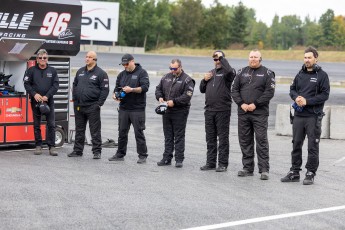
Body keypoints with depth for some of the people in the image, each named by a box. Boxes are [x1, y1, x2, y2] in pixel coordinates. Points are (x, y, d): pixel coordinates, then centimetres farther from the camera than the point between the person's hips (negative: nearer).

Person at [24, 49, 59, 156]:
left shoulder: (52, 71, 6)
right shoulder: (31, 70, 5)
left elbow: (55, 85, 0)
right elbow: (27, 84, 2)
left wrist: (47, 96, -12)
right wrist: (34, 94, -13)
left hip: (49, 101, 0)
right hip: (35, 101, 0)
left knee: (51, 124, -4)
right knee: (37, 125, 6)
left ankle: (52, 146, -1)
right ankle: (38, 146, 13)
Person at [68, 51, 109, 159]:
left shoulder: (101, 73, -3)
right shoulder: (80, 71, 14)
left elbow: (105, 89, -7)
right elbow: (74, 86, 22)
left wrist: (99, 104, -12)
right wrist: (74, 100, 12)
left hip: (92, 107, -6)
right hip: (79, 106, 6)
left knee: (95, 131, -3)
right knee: (79, 130, 12)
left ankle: (97, 151, 2)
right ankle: (77, 150, 20)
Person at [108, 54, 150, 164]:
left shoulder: (142, 72, -1)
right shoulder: (121, 75, 16)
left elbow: (145, 87, -12)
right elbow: (116, 88, 19)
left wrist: (131, 89, -22)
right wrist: (115, 95, -3)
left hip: (137, 109, -5)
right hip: (123, 108, 5)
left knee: (139, 132, -3)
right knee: (122, 132, 9)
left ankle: (142, 156, 4)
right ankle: (120, 154, 17)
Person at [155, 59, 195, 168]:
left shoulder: (187, 80, -7)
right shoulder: (166, 77, 12)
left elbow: (187, 96, -16)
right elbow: (158, 89, 18)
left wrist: (174, 101, -22)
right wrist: (160, 97, -2)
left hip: (180, 112, -6)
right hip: (166, 111, 6)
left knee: (179, 137, -1)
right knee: (168, 136, 11)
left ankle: (179, 159, 5)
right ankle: (167, 158, 17)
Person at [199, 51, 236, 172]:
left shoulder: (226, 72, -2)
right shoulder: (211, 73, 19)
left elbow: (229, 71, -29)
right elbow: (202, 90, 23)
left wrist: (222, 57, -17)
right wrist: (204, 80, 3)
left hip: (223, 110, -7)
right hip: (209, 110, 7)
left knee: (223, 137, -2)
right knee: (210, 138, 11)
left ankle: (223, 163, 2)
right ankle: (210, 162, 17)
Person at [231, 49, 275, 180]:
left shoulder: (267, 73, 2)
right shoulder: (242, 72, 14)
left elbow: (269, 92, -7)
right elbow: (234, 90, 10)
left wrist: (255, 104, -14)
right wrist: (241, 104, -6)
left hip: (260, 113, -4)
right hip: (243, 112, 4)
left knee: (261, 141, -6)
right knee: (245, 141, 8)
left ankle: (264, 170, -4)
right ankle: (248, 168, 16)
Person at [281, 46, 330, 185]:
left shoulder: (322, 75, -3)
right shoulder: (300, 74, 12)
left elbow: (325, 95, -9)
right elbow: (292, 89, 16)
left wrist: (307, 101, -15)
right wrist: (296, 97, -7)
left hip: (313, 116, -5)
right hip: (298, 115, 5)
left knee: (313, 146, 1)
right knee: (296, 144, 10)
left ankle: (310, 174, 7)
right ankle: (294, 172, 18)